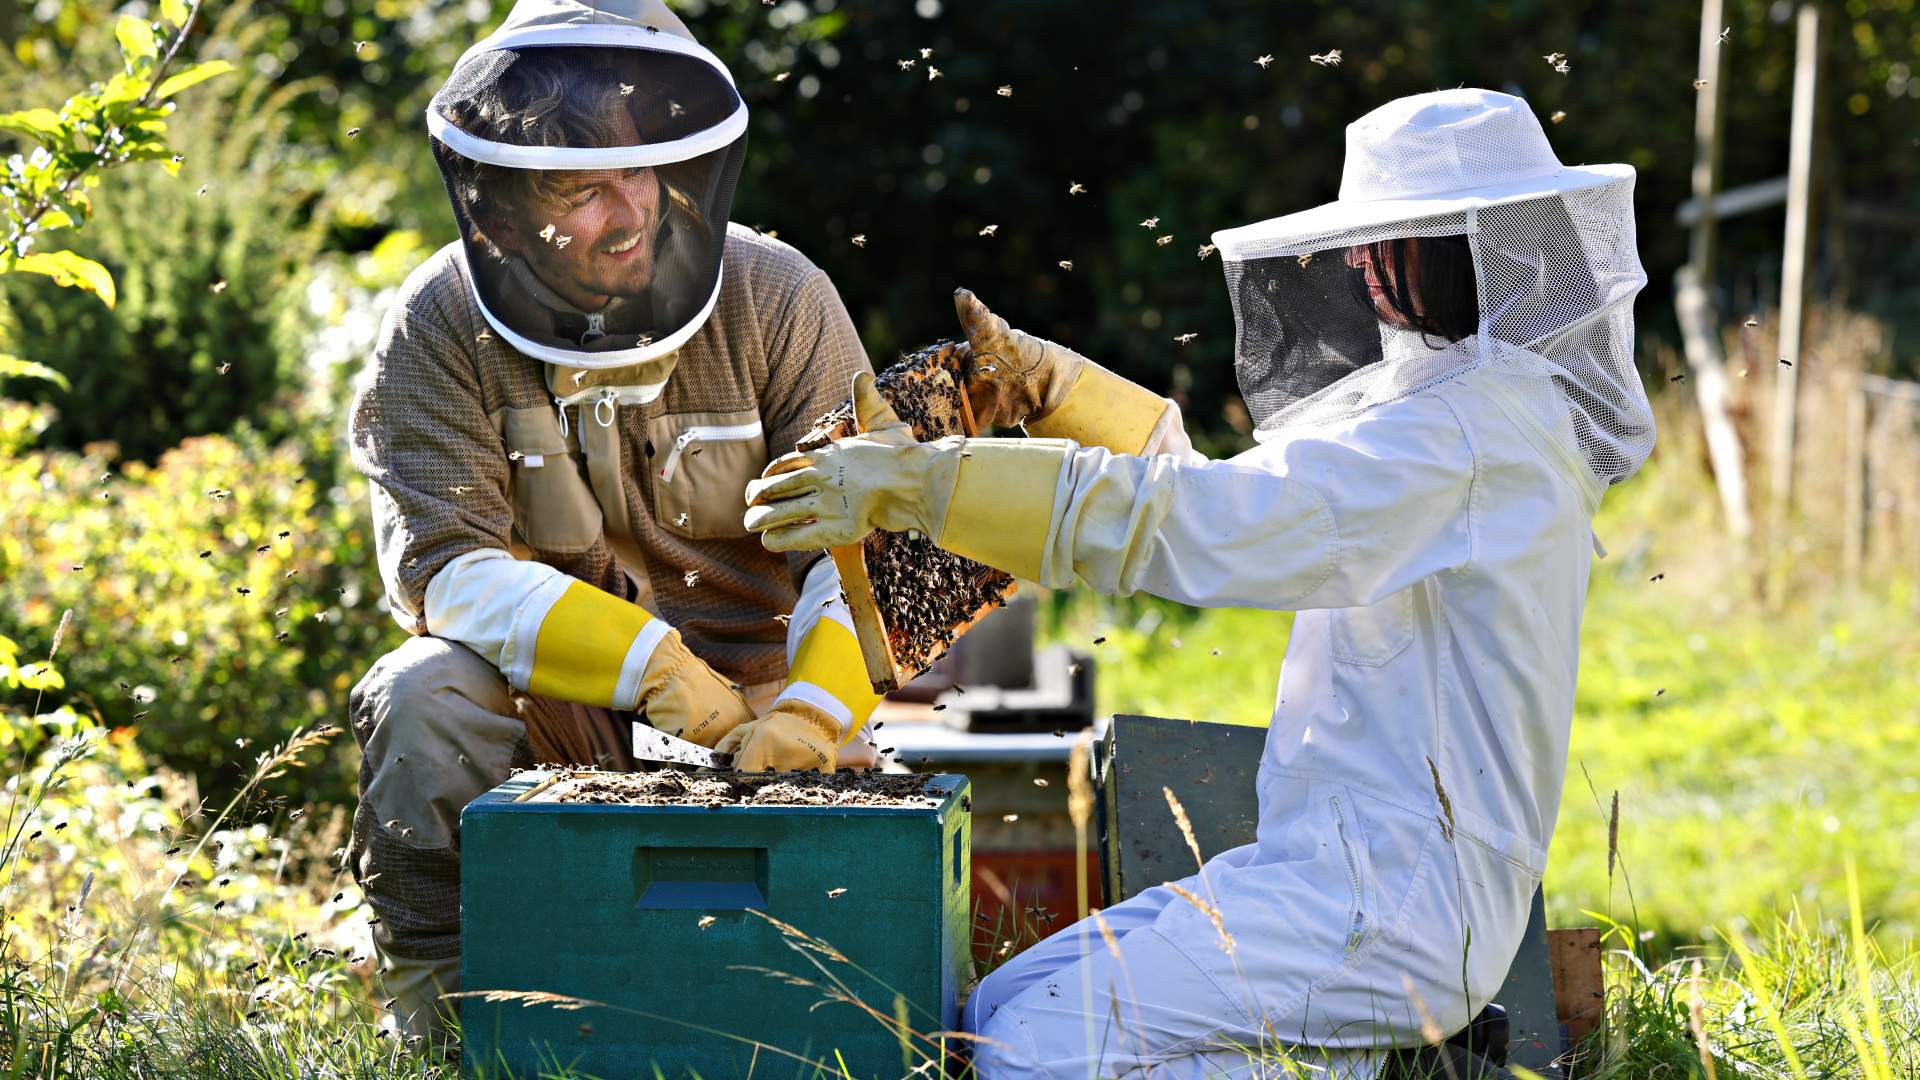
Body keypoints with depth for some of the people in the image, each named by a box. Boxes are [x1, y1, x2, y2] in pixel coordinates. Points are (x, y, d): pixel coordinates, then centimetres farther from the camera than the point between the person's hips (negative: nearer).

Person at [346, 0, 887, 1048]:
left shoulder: (776, 300, -8)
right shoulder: (442, 327, -9)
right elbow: (448, 568, -18)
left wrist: (815, 706, -31)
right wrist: (650, 665, -31)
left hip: (743, 697, 1)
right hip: (543, 703, -1)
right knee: (426, 697, -29)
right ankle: (436, 1007, -12)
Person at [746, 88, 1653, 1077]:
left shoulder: (1475, 425, -15)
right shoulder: (1466, 405, 17)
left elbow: (1204, 524, -23)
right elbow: (1238, 493, 26)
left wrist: (921, 481, -22)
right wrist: (1045, 383, 21)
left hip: (1391, 901, -10)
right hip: (1337, 863, 10)